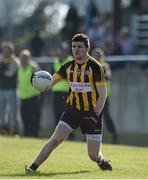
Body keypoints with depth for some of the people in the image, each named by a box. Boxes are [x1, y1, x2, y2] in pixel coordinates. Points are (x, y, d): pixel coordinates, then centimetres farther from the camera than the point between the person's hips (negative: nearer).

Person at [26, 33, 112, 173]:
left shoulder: (95, 67, -11)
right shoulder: (69, 66, 2)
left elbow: (102, 94, -12)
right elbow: (51, 81, 4)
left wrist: (96, 114, -24)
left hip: (92, 113, -3)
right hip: (73, 109, 3)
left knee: (94, 155, 0)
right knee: (56, 138, -18)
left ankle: (101, 161, 36)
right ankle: (33, 167, -15)